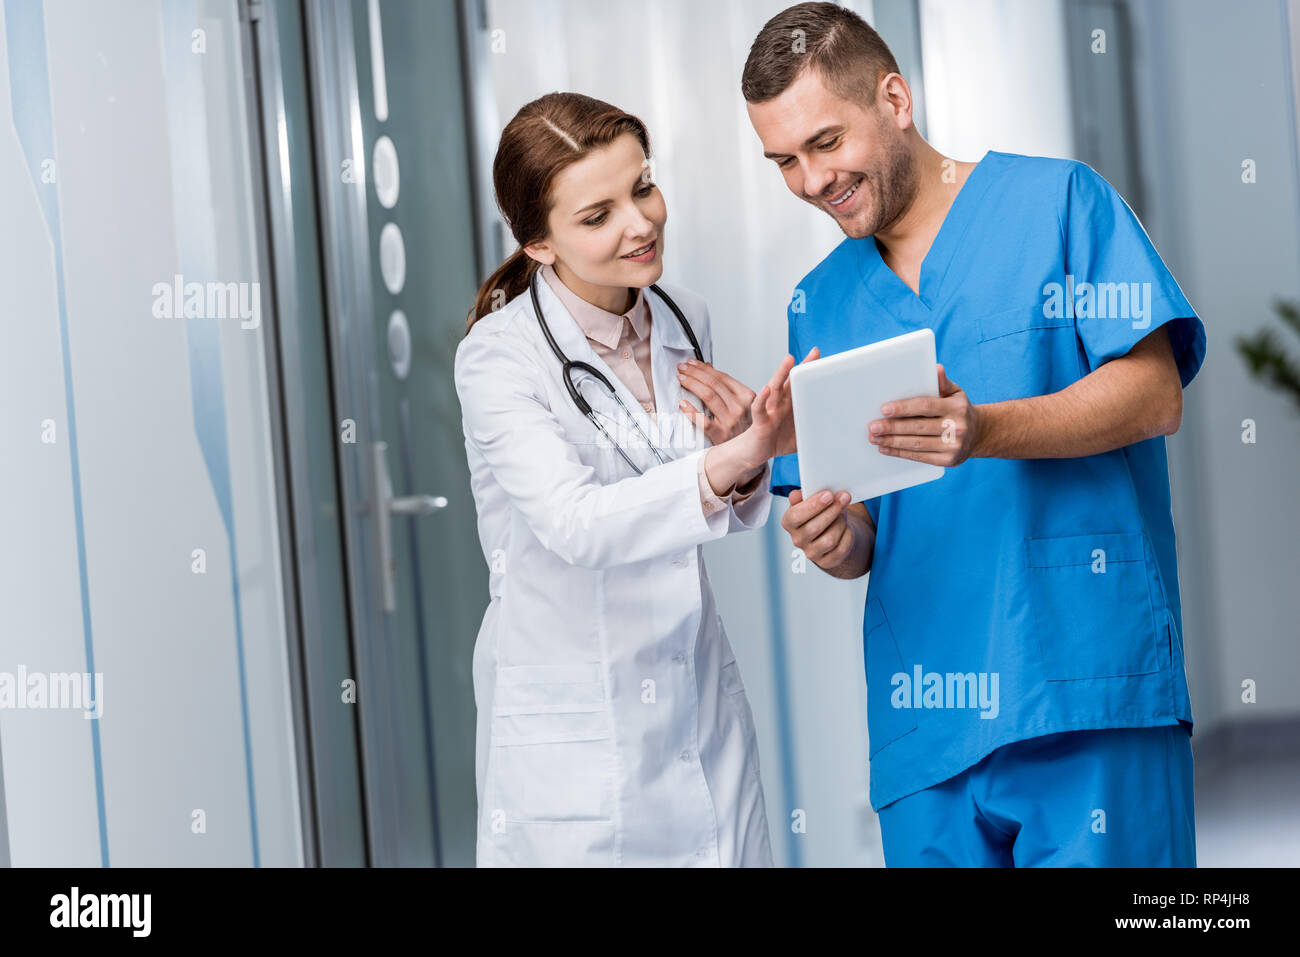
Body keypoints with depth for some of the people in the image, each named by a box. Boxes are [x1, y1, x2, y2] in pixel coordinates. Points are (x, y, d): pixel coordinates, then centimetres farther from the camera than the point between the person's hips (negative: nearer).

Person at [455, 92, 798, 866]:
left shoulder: (683, 321, 3)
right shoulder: (500, 359, -15)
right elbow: (578, 525, -28)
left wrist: (743, 463, -12)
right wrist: (732, 460, -42)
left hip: (701, 706, 5)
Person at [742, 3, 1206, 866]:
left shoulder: (1058, 203, 2)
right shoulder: (820, 304, 16)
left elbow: (1155, 395, -8)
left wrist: (984, 432, -23)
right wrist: (835, 540, -8)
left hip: (1090, 696, -4)